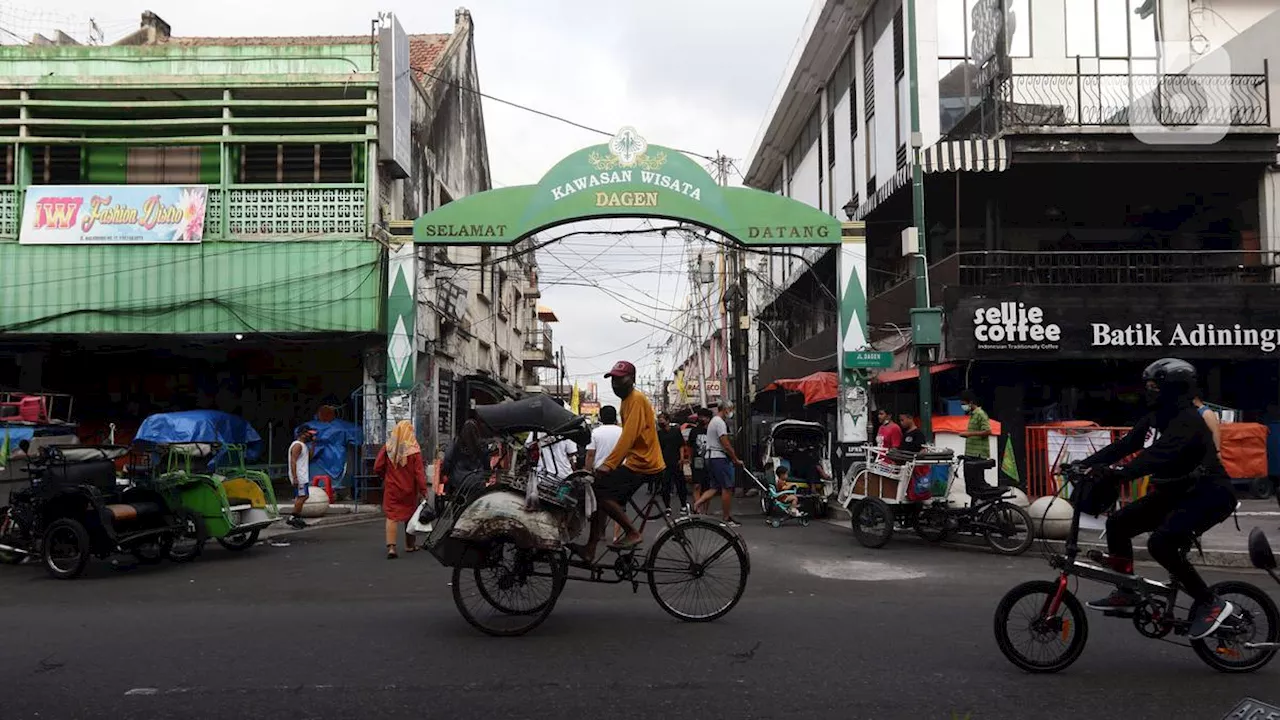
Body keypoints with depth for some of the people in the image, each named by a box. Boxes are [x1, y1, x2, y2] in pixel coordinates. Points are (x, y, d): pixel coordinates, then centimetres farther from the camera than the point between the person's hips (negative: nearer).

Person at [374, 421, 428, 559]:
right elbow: (419, 472, -14)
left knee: (392, 516, 0)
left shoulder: (387, 448, -7)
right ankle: (409, 545, 28)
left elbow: (377, 468, -3)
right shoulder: (414, 449, -13)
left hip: (391, 488, 0)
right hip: (409, 489, 0)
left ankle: (391, 547, -15)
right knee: (410, 515, 16)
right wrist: (423, 490, -10)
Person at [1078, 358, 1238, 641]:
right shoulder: (1155, 419, 7)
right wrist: (1084, 465, -9)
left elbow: (1159, 454, -38)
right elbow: (1123, 446, 2)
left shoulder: (1188, 420, -22)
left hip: (1207, 495, -9)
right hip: (1174, 492, 9)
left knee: (1161, 543, -27)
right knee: (1118, 523, 1)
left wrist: (1119, 474, -50)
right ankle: (1127, 593, 14)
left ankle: (1211, 604, -12)